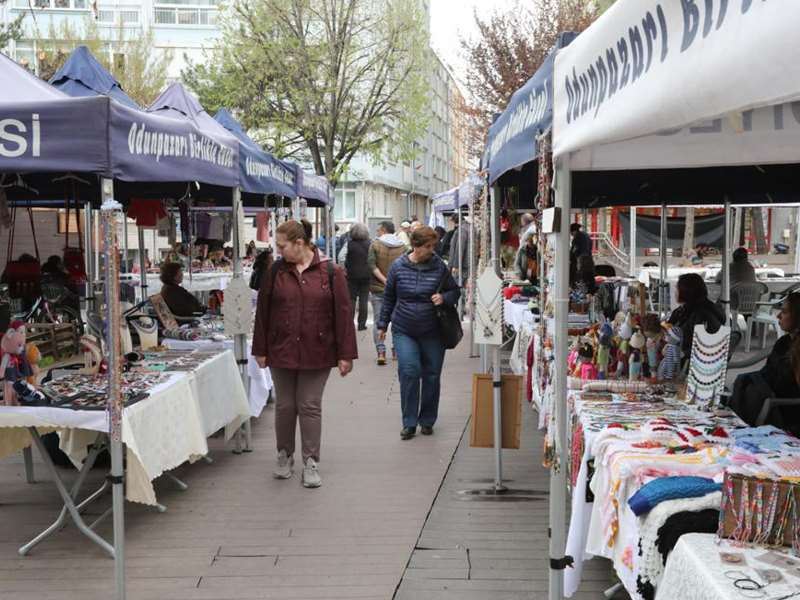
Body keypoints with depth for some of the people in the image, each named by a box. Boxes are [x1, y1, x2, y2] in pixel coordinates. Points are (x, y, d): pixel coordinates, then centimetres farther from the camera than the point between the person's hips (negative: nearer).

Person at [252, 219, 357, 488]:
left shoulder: (330, 272, -6)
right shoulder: (276, 271, 1)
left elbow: (342, 313, -5)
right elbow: (263, 312, 6)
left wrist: (345, 354, -7)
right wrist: (261, 350, 5)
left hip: (316, 353, -2)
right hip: (281, 352, 2)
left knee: (310, 406, 3)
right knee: (285, 406, 10)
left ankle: (311, 462, 14)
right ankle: (285, 456, 28)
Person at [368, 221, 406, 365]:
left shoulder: (375, 245, -4)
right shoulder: (402, 246, 3)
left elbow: (371, 265, -13)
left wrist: (384, 280, -16)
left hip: (378, 288, -2)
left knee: (378, 321, 2)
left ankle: (381, 352, -6)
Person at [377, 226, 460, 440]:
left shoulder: (439, 266, -3)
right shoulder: (398, 266, -2)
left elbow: (455, 291, 9)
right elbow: (388, 297, 9)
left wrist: (444, 298, -13)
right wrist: (383, 324, 12)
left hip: (432, 332, 1)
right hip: (404, 330, -1)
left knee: (431, 375, 6)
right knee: (409, 371, -12)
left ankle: (427, 421, 24)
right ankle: (409, 423, 0)